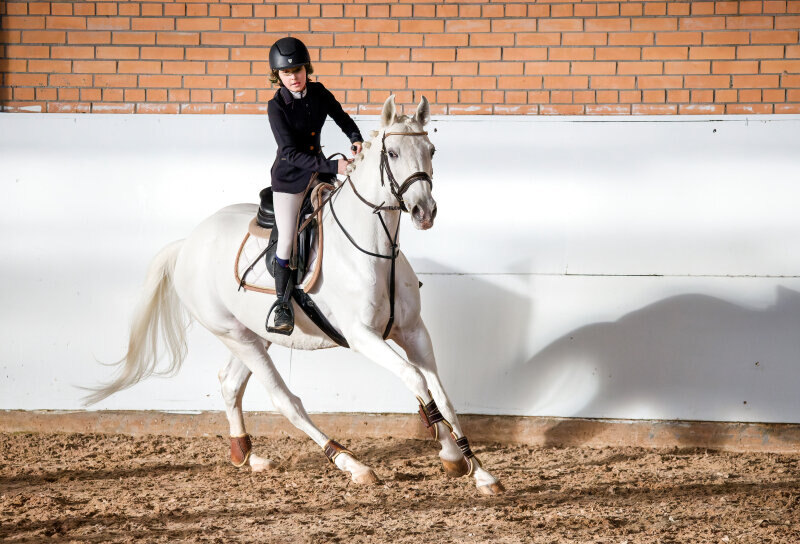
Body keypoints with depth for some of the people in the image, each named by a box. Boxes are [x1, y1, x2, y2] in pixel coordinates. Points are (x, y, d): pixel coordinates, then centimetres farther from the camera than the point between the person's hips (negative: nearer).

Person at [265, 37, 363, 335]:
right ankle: (282, 303, 6)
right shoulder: (277, 106, -21)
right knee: (287, 240, -5)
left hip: (317, 168, 5)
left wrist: (356, 139, -8)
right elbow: (291, 153, -27)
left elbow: (341, 117, 12)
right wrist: (332, 167, -32)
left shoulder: (318, 93, -7)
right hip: (289, 176, -5)